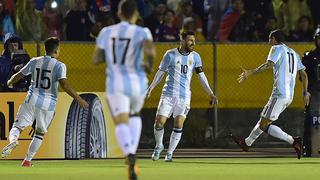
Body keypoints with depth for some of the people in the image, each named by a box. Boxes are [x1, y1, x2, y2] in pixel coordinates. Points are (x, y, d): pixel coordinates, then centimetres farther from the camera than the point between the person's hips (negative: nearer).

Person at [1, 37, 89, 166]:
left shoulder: (35, 61, 5)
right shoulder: (59, 66, -5)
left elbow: (19, 75, 15)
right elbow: (64, 84, -19)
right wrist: (78, 99, -18)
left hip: (32, 101, 1)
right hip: (48, 103, -1)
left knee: (17, 126, 4)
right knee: (40, 133, 17)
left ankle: (13, 140, -30)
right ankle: (27, 160, 13)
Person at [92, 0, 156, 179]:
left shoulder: (106, 32, 5)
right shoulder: (141, 32, -5)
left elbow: (96, 59, 11)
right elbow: (150, 50, -26)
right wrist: (149, 64, -6)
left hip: (116, 84, 0)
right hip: (137, 83, 0)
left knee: (122, 122, -13)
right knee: (135, 115, 29)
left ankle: (130, 155, -41)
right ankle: (133, 153, 14)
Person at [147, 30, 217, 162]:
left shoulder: (195, 56, 4)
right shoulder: (170, 55, -3)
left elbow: (201, 75, 7)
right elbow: (161, 72, 3)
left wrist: (210, 93, 1)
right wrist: (151, 87, -8)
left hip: (184, 96, 1)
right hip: (168, 94, -1)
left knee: (178, 125, -10)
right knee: (159, 123, -6)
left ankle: (169, 153, 4)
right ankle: (158, 146, 21)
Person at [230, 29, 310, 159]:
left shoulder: (277, 48, -2)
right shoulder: (293, 53, 21)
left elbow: (269, 64, -20)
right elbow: (304, 74, 23)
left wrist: (250, 73, -24)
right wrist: (305, 93, 30)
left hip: (279, 94, -9)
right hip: (289, 96, 9)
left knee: (264, 125, -10)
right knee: (263, 120, 22)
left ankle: (293, 141, -20)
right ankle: (247, 143, 35)